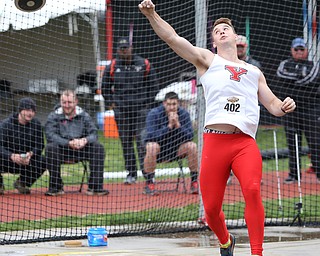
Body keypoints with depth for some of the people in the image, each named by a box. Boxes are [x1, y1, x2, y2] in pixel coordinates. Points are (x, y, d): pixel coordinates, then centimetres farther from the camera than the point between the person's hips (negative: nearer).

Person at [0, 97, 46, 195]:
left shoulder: (36, 124, -2)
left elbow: (39, 146, -2)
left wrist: (30, 154, -25)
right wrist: (12, 156, -42)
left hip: (26, 162, 3)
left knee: (43, 161, -24)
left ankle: (22, 183, 4)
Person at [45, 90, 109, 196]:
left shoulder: (84, 115, 7)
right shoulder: (54, 116, -1)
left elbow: (93, 134, -3)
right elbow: (50, 135, -17)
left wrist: (85, 140, -28)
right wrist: (69, 143, -31)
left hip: (80, 151, 2)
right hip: (62, 151, -2)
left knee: (98, 147, -21)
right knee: (51, 147, -33)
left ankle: (95, 186, -19)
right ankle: (56, 187, -22)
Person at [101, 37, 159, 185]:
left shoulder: (144, 64, 2)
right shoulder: (112, 67, 6)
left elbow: (154, 85, 10)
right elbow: (105, 87, 18)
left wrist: (148, 103, 5)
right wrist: (110, 103, 9)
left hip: (140, 107, -2)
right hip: (121, 110, 2)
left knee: (142, 139, -11)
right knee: (126, 142, 5)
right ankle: (131, 174, 12)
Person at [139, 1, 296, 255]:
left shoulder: (254, 72, 27)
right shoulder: (207, 60, 17)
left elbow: (272, 104, 30)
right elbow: (171, 37, 6)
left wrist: (284, 106, 5)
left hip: (245, 142, 1)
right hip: (215, 140, -1)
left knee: (252, 190, -25)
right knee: (211, 207, -1)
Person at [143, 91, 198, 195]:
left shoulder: (184, 114, -6)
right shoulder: (154, 114, -14)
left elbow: (190, 136, -14)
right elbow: (151, 136, -27)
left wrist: (178, 125, -29)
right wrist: (169, 126, -33)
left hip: (176, 150, 3)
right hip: (159, 151, -3)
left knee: (192, 146, -23)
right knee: (152, 147, -36)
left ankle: (195, 183, -12)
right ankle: (149, 184, -26)